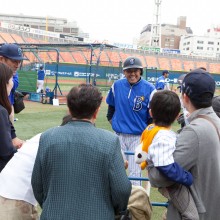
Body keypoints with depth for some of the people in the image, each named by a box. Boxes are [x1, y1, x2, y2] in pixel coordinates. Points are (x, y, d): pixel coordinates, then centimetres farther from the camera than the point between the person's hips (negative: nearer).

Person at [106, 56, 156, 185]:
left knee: (135, 172, 2)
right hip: (119, 136, 3)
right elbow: (111, 107, 16)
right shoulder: (117, 85, -2)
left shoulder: (149, 89, -11)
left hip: (139, 137, -3)